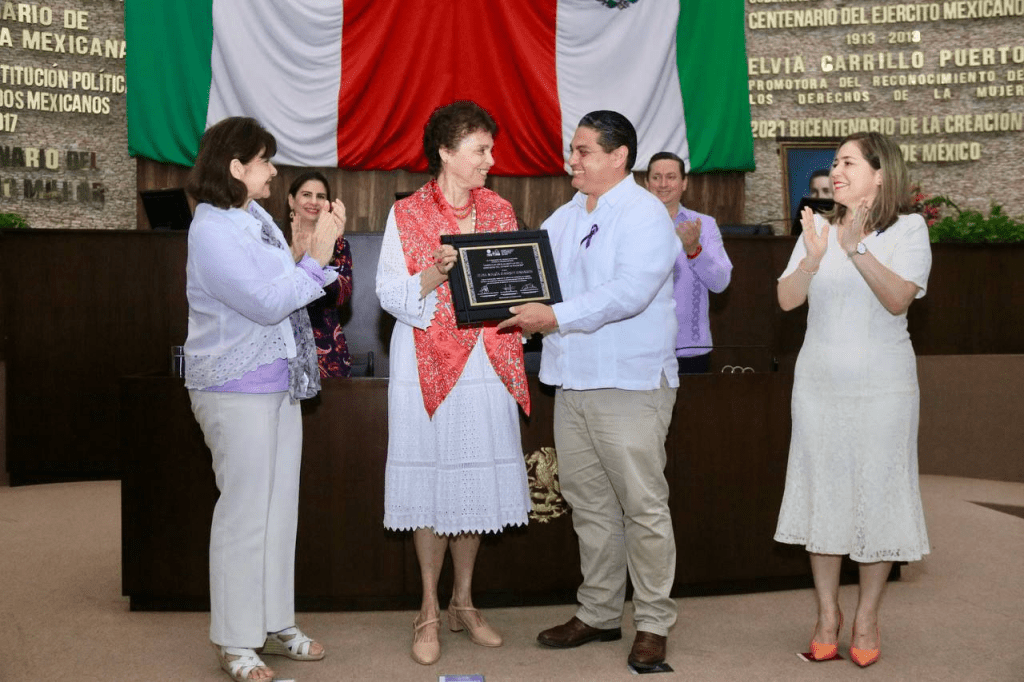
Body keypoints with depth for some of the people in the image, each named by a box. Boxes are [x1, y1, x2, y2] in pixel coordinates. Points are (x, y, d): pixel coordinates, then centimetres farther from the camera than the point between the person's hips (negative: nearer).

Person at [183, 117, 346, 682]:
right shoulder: (210, 231, -15)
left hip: (280, 382, 9)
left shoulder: (257, 217, 11)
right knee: (245, 512, -2)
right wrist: (316, 258, -19)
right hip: (236, 390, -9)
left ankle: (275, 625, 26)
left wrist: (319, 251, 9)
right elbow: (266, 303, -21)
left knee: (280, 507, 13)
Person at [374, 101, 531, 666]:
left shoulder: (499, 211, 10)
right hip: (428, 364, -3)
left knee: (477, 483, 7)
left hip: (486, 364, 3)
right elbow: (391, 295, -5)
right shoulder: (407, 214, -1)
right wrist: (434, 276, -22)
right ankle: (429, 610, 16)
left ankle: (464, 601, 23)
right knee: (432, 481, 1)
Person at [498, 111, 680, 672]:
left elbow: (629, 291, -21)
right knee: (589, 504, 13)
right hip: (572, 382, 8)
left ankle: (653, 622, 10)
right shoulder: (564, 218, 17)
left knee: (643, 507, -1)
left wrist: (557, 316, -24)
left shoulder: (644, 214, -8)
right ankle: (598, 613, 25)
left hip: (630, 384, -7)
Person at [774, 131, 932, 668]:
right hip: (819, 383, 3)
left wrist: (856, 250, -29)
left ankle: (866, 618, 16)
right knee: (823, 493, 6)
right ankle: (827, 613, 19)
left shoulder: (907, 229, -2)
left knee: (876, 496, 2)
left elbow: (899, 299, -18)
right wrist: (813, 258, -20)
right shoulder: (819, 226, 7)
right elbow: (786, 299, -3)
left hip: (883, 387, -3)